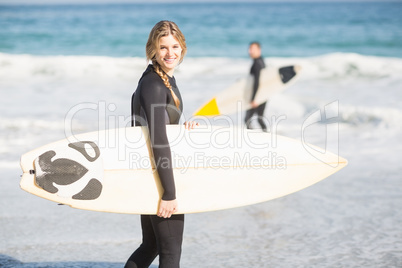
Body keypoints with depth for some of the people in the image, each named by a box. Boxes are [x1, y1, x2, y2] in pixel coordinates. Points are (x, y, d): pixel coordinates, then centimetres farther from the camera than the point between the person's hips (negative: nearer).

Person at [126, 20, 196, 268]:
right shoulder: (154, 85, -19)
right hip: (156, 176, -9)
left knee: (152, 245, 17)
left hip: (151, 177, 9)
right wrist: (169, 194, -26)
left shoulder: (167, 79, 10)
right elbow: (159, 140, -25)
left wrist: (183, 129, -2)